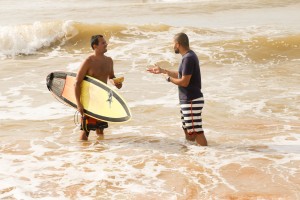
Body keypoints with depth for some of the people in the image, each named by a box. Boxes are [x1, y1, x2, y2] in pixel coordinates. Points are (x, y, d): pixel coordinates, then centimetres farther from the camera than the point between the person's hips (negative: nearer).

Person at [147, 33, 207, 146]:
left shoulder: (188, 58, -19)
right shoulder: (189, 56, 13)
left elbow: (184, 82, -22)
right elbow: (181, 75, 24)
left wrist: (169, 79, -5)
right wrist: (162, 71, 26)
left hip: (192, 101, -11)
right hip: (187, 100, 11)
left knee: (197, 132, -11)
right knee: (188, 132, 16)